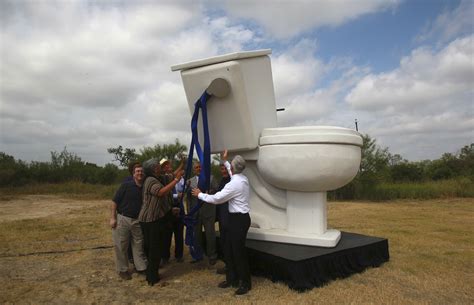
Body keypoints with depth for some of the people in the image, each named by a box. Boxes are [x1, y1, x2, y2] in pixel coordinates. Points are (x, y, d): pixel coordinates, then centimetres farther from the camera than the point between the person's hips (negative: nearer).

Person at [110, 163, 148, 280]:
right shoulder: (126, 185, -9)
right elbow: (114, 201, -8)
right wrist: (112, 218, -12)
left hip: (137, 221, 4)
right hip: (122, 219, -3)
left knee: (139, 245, 10)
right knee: (121, 246, 6)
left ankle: (141, 267, 23)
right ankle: (122, 270, 21)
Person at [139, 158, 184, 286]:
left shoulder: (154, 180, 17)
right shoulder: (151, 181, -17)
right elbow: (161, 192, -37)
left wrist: (170, 209, 21)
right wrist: (176, 179, -34)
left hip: (155, 219, 11)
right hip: (150, 220, -11)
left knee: (154, 248, 19)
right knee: (154, 249, -2)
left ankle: (152, 274, 31)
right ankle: (152, 277, 10)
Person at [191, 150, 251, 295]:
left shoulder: (234, 184, -22)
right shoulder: (243, 178, 6)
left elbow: (216, 198, -17)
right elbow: (233, 173, 32)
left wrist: (200, 195, -3)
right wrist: (225, 161, 41)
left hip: (239, 219, -10)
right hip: (238, 218, 10)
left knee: (238, 251, 2)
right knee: (229, 249, 16)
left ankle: (245, 283, 17)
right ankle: (232, 279, 28)